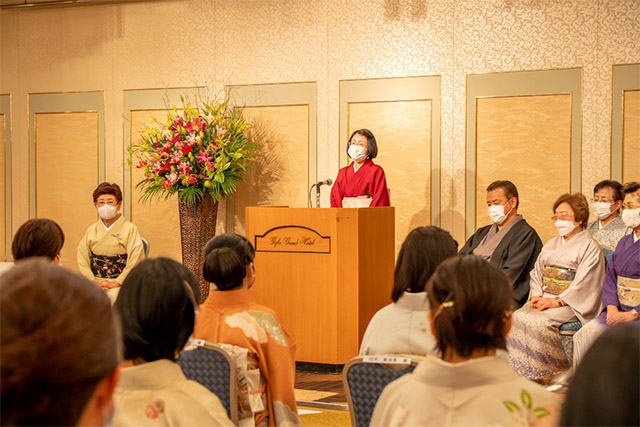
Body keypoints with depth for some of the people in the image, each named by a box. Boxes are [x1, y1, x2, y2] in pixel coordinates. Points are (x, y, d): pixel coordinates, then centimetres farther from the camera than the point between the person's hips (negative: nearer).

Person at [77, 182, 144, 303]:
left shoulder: (130, 229, 4)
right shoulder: (91, 230, 16)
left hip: (120, 283, -2)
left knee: (114, 296, -34)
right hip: (94, 281, 2)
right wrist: (93, 281, -8)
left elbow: (135, 262, -6)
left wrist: (115, 283, -14)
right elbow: (82, 260, 9)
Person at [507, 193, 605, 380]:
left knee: (538, 322, -31)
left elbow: (583, 284, -11)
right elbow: (536, 272, 17)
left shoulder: (590, 246, -1)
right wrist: (537, 296, -3)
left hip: (571, 304, -6)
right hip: (544, 300, 7)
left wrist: (557, 301, -19)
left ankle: (561, 373, -19)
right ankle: (520, 372, -20)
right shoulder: (551, 245, 24)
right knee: (515, 319, -21)